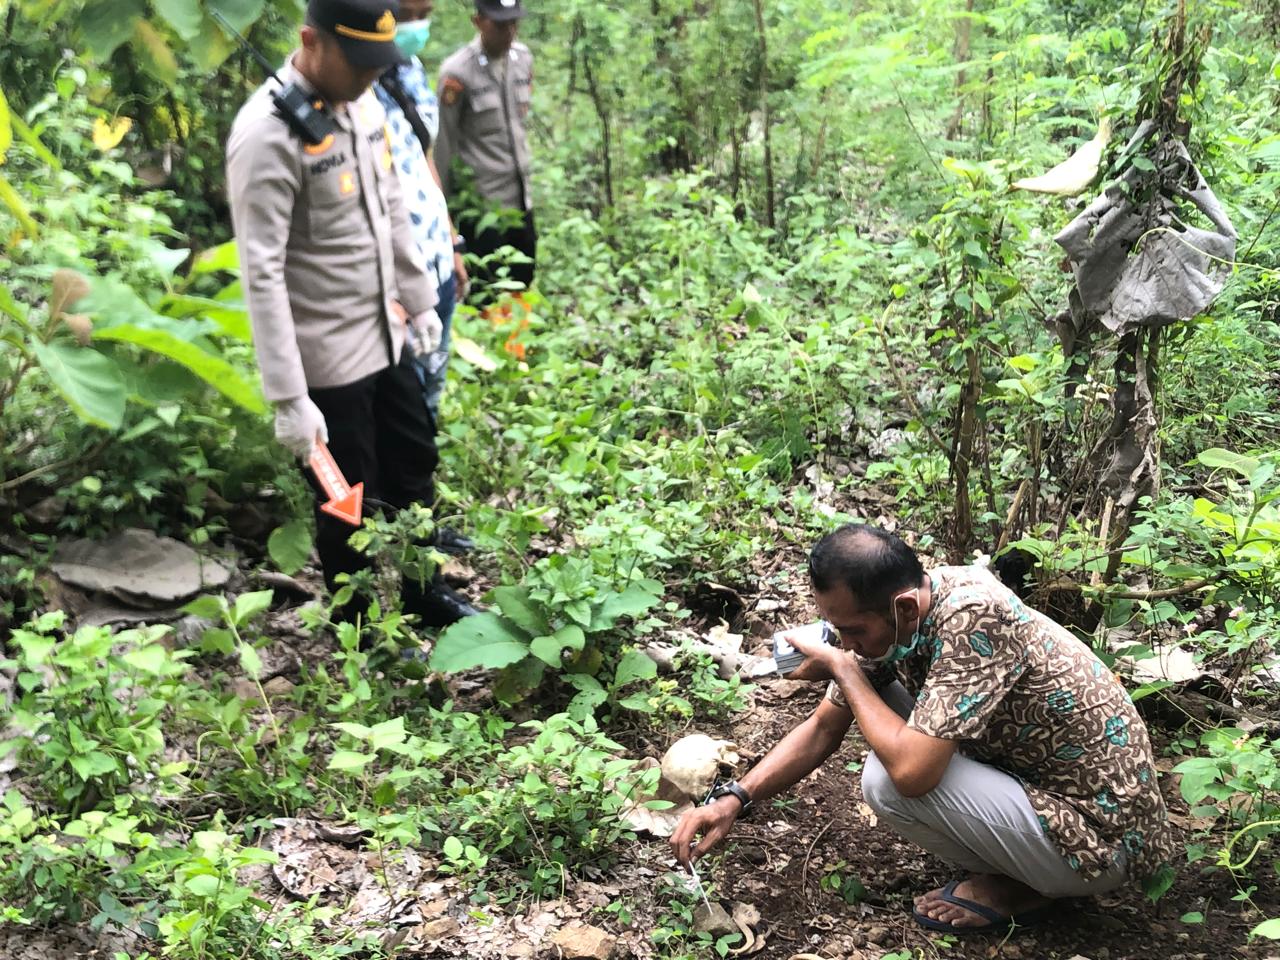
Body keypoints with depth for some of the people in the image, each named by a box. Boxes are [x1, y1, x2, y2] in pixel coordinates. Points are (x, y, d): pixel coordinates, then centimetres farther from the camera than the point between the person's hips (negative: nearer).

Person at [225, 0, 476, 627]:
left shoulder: (363, 103, 2)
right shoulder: (268, 133, -23)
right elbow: (262, 273, -25)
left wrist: (418, 300, 20)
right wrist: (289, 397, -26)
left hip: (386, 337, 8)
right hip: (327, 359, -8)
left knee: (414, 467, 22)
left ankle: (425, 597, 42)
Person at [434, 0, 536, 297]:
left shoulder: (523, 58, 5)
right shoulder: (457, 71, -13)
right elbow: (445, 144, -8)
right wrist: (446, 204, -4)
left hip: (521, 201, 6)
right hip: (480, 206, -6)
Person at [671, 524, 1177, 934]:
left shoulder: (972, 617, -30)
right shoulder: (894, 616, -5)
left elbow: (911, 771, -35)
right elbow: (824, 726, 5)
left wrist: (842, 669, -21)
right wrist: (733, 799, -6)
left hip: (1103, 839, -9)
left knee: (887, 781, -22)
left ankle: (1013, 887, 3)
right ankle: (1005, 862, 13)